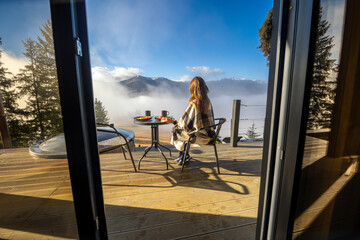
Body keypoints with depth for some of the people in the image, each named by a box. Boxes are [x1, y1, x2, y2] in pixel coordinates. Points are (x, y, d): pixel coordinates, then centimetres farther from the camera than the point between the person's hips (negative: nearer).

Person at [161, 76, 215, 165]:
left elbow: (185, 123, -19)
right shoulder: (207, 101, 2)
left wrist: (172, 121, -7)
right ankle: (182, 155, 32)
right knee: (180, 128, 22)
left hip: (200, 136, -7)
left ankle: (185, 155, 30)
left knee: (176, 130, 13)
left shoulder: (193, 103, -22)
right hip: (209, 134, 7)